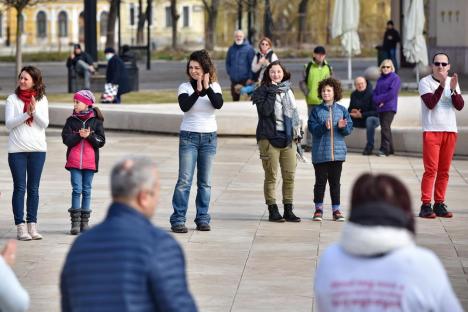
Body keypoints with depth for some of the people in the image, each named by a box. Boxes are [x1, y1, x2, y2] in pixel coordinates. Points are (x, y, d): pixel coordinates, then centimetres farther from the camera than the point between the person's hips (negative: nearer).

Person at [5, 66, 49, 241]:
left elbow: (44, 124, -2)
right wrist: (26, 114, -20)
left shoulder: (42, 100, 5)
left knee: (33, 189, 6)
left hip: (38, 149, 2)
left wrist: (34, 111, -18)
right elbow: (9, 123, -8)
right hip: (17, 149, -2)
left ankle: (32, 225, 10)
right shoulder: (13, 99, 0)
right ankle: (20, 227, -1)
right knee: (20, 188, -1)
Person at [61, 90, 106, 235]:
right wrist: (79, 135, -19)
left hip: (90, 161, 0)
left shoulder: (96, 121, 2)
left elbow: (101, 141, -2)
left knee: (87, 190, 6)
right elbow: (66, 139, -5)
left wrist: (89, 136, -16)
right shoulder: (71, 120, 5)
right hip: (74, 161, 0)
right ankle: (75, 222, -3)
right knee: (77, 190, -4)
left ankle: (84, 221, 12)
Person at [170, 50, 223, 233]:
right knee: (184, 180, -9)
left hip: (209, 137, 2)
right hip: (189, 136, -2)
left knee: (205, 182, 6)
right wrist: (198, 90, -23)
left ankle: (203, 219, 13)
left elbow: (219, 104, -15)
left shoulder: (214, 87, 3)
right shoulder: (185, 87, -2)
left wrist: (207, 88, -19)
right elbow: (184, 106, -20)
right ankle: (178, 220, -8)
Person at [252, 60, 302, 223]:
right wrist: (272, 93, -16)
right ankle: (273, 210, 4)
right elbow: (265, 110, -17)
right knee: (271, 176, -2)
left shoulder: (288, 91, 15)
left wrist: (298, 133, 17)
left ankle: (288, 210, 10)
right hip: (269, 138, -5)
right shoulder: (262, 91, -2)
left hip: (288, 138, 5)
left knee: (290, 176, 3)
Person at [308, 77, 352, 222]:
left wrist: (343, 126, -17)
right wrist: (324, 127, -24)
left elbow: (349, 128, 4)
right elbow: (312, 128, -8)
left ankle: (336, 209, 12)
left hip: (337, 152, 2)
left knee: (335, 182, 7)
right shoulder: (316, 110, 0)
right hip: (320, 153, -2)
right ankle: (318, 209, 14)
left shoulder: (341, 110, 6)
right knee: (320, 181, 3)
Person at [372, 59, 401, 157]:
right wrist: (377, 101, -6)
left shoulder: (395, 78, -3)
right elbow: (375, 92, 15)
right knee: (385, 128, 10)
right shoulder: (380, 79, 18)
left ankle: (384, 149, -14)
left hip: (389, 107, -7)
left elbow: (392, 93, -13)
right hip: (380, 108, 7)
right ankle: (390, 149, 17)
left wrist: (379, 99, -9)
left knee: (385, 127, -14)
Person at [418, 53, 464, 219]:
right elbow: (430, 103, -16)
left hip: (450, 131, 4)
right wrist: (441, 86, -23)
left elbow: (459, 106, -2)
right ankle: (426, 205, -8)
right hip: (431, 131, -4)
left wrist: (453, 89, -17)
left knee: (444, 171, 5)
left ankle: (439, 204, 10)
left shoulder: (452, 82, 10)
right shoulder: (425, 82, -3)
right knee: (431, 169, -9)